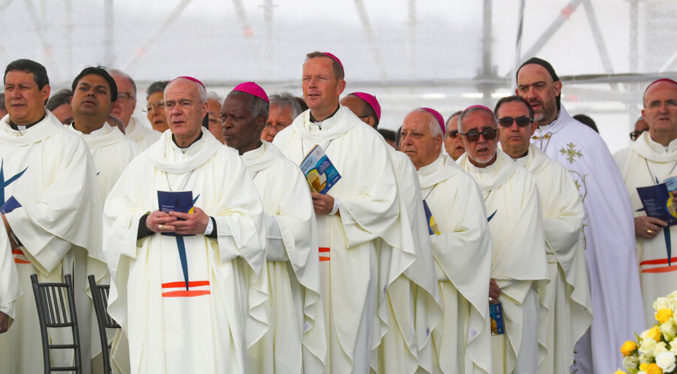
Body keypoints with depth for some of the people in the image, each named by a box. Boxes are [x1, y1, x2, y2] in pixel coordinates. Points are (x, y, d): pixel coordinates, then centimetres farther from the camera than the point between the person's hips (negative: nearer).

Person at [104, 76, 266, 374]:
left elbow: (251, 223, -1)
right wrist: (146, 223, -12)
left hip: (212, 294, -2)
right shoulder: (144, 165, 14)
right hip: (155, 292, 2)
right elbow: (114, 218, 7)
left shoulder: (227, 162, 7)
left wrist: (209, 225, -17)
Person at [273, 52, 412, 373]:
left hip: (346, 262, -3)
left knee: (344, 347, -4)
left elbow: (385, 201, -5)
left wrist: (336, 206, -17)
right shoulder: (284, 139, 14)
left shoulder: (365, 139, 1)